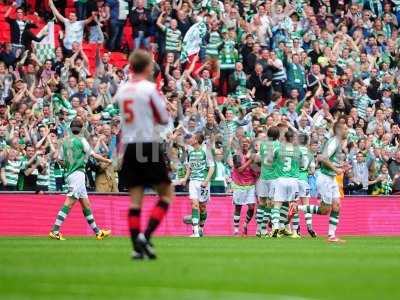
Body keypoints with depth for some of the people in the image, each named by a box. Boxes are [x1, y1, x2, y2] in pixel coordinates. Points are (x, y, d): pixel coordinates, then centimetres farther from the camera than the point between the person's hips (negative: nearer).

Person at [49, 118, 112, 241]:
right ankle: (55, 231, -21)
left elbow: (61, 159, 13)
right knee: (69, 203, -13)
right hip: (78, 174, -8)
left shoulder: (65, 141, 11)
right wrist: (107, 161, 12)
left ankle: (98, 232, 18)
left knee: (86, 204, 12)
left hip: (69, 174, 8)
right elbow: (94, 155, -2)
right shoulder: (81, 140, -6)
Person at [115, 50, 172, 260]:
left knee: (135, 199, 6)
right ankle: (145, 236, -11)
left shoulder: (122, 90, 8)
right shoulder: (150, 88, -9)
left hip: (129, 147, 6)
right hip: (149, 145, -6)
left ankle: (137, 247, 1)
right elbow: (164, 118, -5)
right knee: (166, 194, 4)